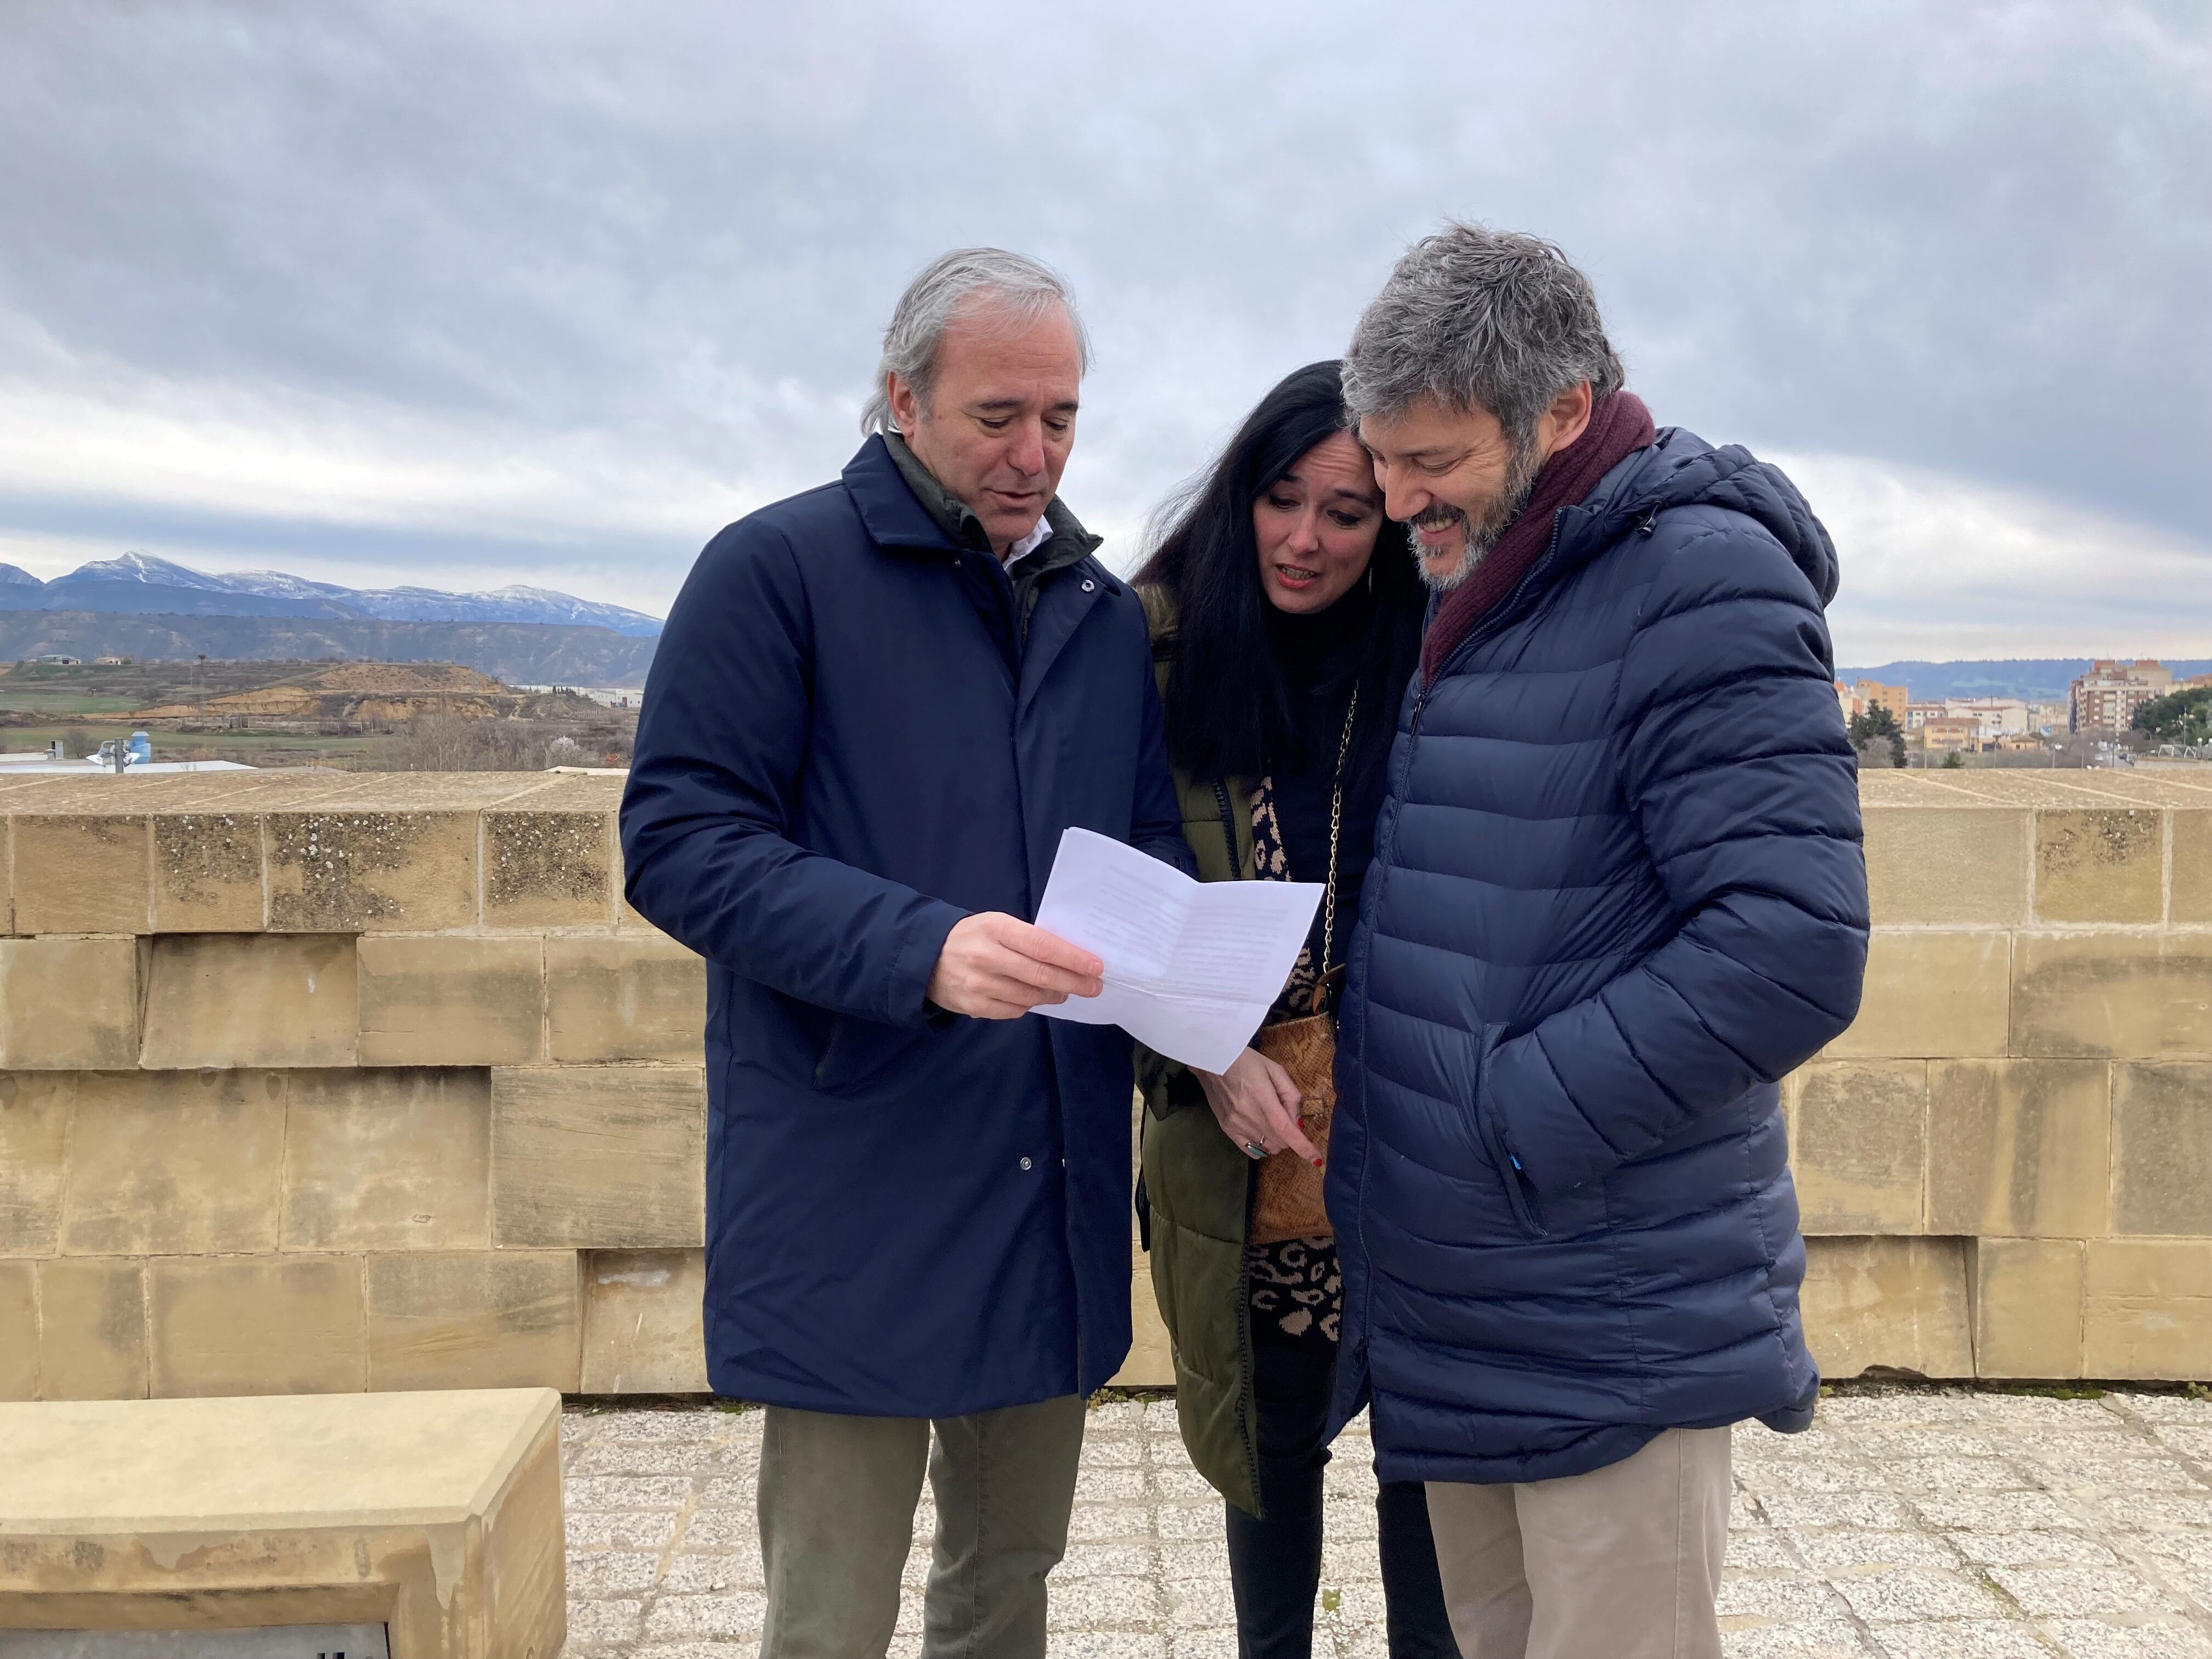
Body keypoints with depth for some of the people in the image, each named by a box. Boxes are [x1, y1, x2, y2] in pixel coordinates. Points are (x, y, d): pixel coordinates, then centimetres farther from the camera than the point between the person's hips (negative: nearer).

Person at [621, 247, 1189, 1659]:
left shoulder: (1109, 614, 12)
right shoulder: (778, 570, -6)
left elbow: (1157, 851, 13)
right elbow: (679, 840, -13)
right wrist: (919, 948, -27)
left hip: (1056, 1193, 6)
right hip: (857, 1195, -5)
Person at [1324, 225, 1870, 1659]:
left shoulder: (1702, 580, -15)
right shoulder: (1471, 599, 12)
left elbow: (1793, 948, -23)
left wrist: (1505, 1116, -20)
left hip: (1609, 1330, -8)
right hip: (1447, 1311, 8)